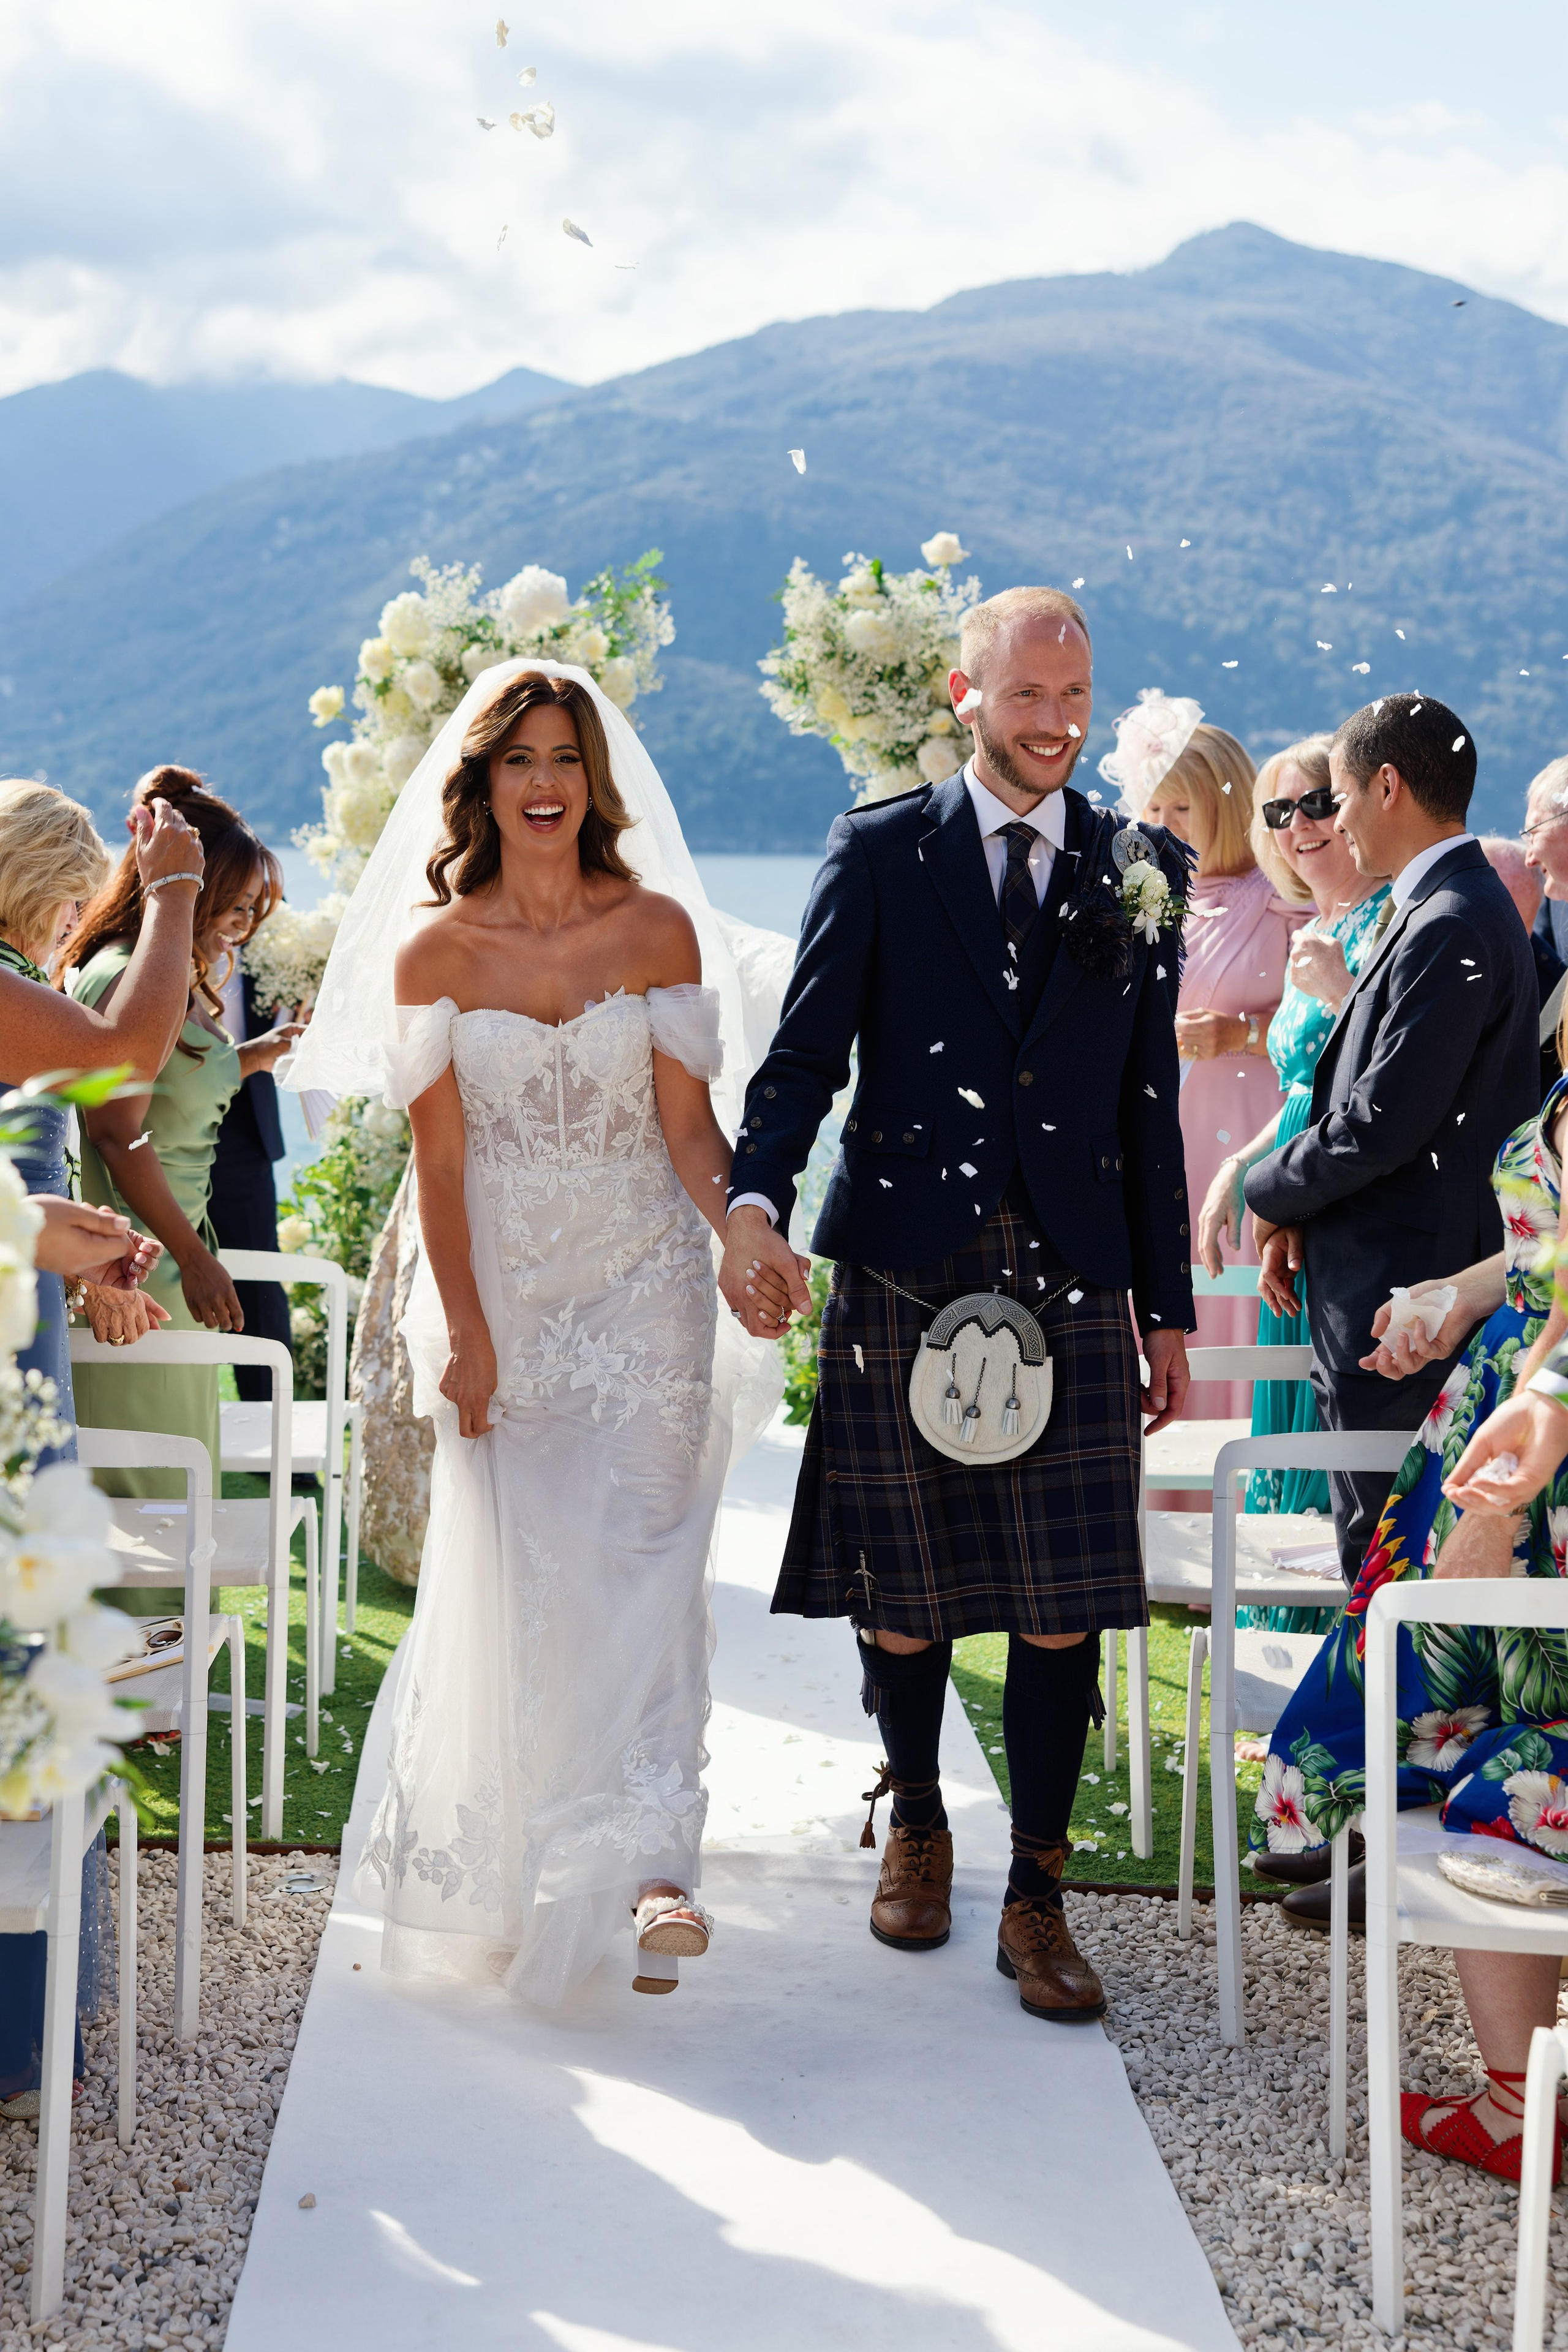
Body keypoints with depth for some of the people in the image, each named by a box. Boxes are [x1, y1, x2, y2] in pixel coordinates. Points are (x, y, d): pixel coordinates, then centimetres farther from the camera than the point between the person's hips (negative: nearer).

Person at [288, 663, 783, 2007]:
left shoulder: (659, 927, 0)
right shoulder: (433, 950, 0)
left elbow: (690, 1127, -1)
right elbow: (441, 1157, -2)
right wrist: (463, 1332, -7)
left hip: (644, 1285, 0)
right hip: (503, 1291, 1)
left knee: (643, 1565, -10)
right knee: (514, 1579, 5)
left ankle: (650, 1868, -16)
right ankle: (503, 1866, 23)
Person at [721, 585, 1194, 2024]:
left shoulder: (1140, 870, 9)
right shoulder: (880, 852, 4)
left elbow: (1149, 1103, 11)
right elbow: (805, 1054, -1)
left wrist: (1167, 1309, 10)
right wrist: (756, 1201, -19)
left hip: (1070, 1284, 1)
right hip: (903, 1274, -1)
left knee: (1065, 1608, -2)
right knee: (903, 1592, 9)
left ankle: (1037, 1899, 11)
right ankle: (915, 1825, 34)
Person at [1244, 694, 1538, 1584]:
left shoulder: (1449, 926, -17)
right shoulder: (1459, 908, 14)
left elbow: (1384, 1123, -21)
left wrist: (1272, 1192, -5)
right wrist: (1299, 1217, 7)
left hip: (1398, 1297, -10)